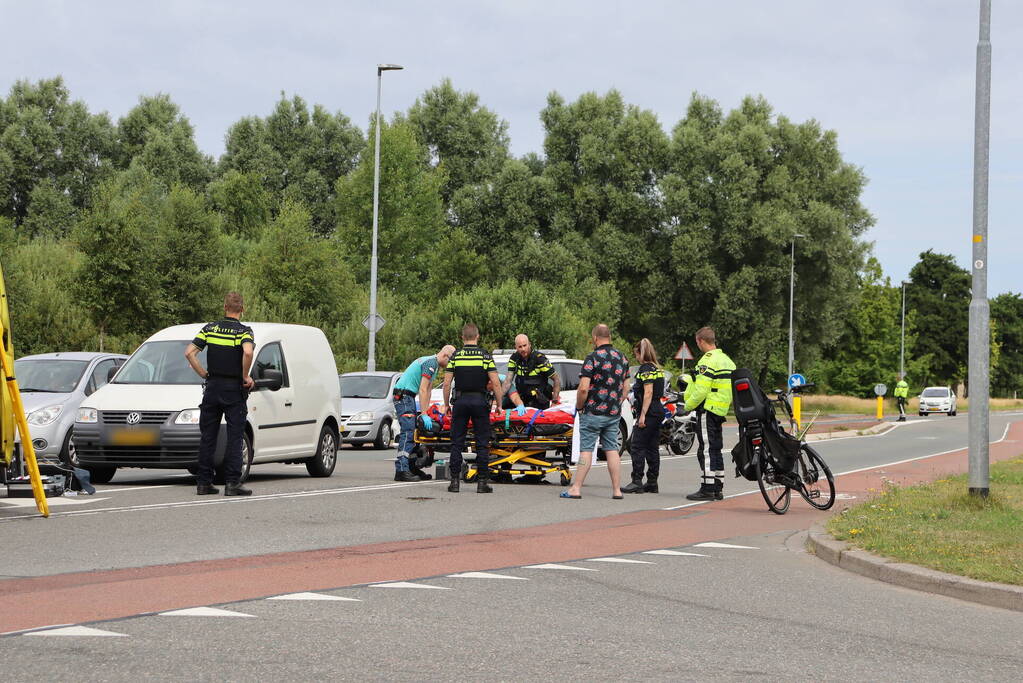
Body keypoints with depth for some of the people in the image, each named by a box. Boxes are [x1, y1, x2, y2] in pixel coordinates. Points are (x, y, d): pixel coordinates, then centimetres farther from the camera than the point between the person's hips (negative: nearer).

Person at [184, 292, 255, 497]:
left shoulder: (210, 328, 5)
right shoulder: (244, 331, -7)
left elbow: (189, 353, -2)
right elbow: (248, 352, -27)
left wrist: (203, 374, 6)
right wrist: (245, 376, -14)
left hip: (212, 387, 4)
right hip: (234, 389, -4)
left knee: (207, 437, 9)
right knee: (234, 438, 0)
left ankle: (203, 482, 9)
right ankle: (232, 483, -6)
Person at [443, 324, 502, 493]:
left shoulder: (455, 356, 3)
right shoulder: (485, 356, 0)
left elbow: (447, 383, -1)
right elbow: (495, 383, -6)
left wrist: (446, 404, 9)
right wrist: (499, 404, 4)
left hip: (460, 401, 1)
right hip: (480, 401, -1)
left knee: (457, 443, 6)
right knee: (482, 443, 4)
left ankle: (454, 480, 3)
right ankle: (482, 481, 1)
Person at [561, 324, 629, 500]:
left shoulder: (593, 358, -13)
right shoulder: (622, 358, 8)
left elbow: (583, 388, -18)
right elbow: (626, 388, 13)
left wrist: (579, 407, -3)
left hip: (593, 413, -6)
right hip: (614, 414, 6)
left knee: (586, 450, -3)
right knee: (612, 450, 8)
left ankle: (576, 488, -3)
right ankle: (616, 490, 6)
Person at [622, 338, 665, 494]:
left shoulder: (646, 369, -12)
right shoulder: (657, 368, 15)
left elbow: (648, 392, -19)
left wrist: (642, 415, -21)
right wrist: (637, 404, 27)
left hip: (649, 412, -10)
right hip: (659, 411, 10)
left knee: (638, 447, -7)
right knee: (653, 448, 11)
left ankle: (637, 482, -9)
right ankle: (652, 483, 12)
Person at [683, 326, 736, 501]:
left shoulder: (707, 361, -15)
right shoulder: (727, 359, 15)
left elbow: (701, 390, -20)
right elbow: (731, 388, 17)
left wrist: (687, 406, -9)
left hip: (707, 409, -9)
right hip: (721, 411, 9)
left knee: (707, 450, -7)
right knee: (716, 450, 14)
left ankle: (707, 490, -9)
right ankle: (718, 488, 17)